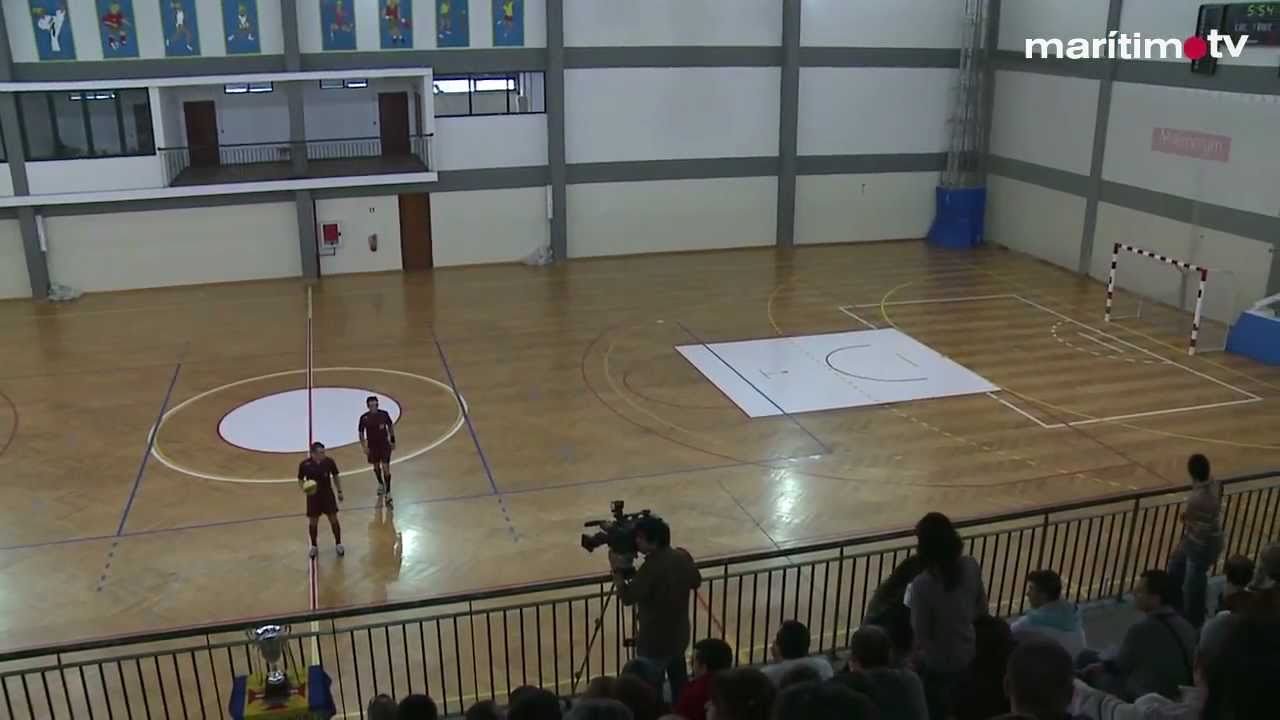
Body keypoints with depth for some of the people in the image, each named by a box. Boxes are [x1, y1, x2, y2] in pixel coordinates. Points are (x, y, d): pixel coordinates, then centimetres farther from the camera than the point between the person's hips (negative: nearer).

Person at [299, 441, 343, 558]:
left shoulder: (329, 461, -13)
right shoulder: (304, 464, -16)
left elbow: (335, 476, 3)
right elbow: (300, 480, -2)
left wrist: (339, 491, 6)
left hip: (328, 494, 1)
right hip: (313, 496, -1)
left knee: (334, 519, 2)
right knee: (313, 522, 8)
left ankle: (338, 544, 19)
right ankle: (313, 546, 29)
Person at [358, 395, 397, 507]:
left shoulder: (384, 414, -12)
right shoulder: (364, 418, -14)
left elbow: (390, 426, 3)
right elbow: (360, 432, -3)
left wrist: (393, 441, 4)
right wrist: (364, 446, -9)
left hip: (384, 444, -1)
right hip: (372, 445, 1)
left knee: (386, 467, -7)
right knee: (376, 466, 19)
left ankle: (388, 493, -4)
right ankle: (380, 484, 48)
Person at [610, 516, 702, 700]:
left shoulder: (652, 567, -28)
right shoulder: (683, 556, -4)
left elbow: (627, 597, -24)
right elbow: (696, 582, 13)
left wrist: (617, 570, -15)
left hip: (655, 643, -8)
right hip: (679, 636, 8)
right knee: (680, 684, 24)